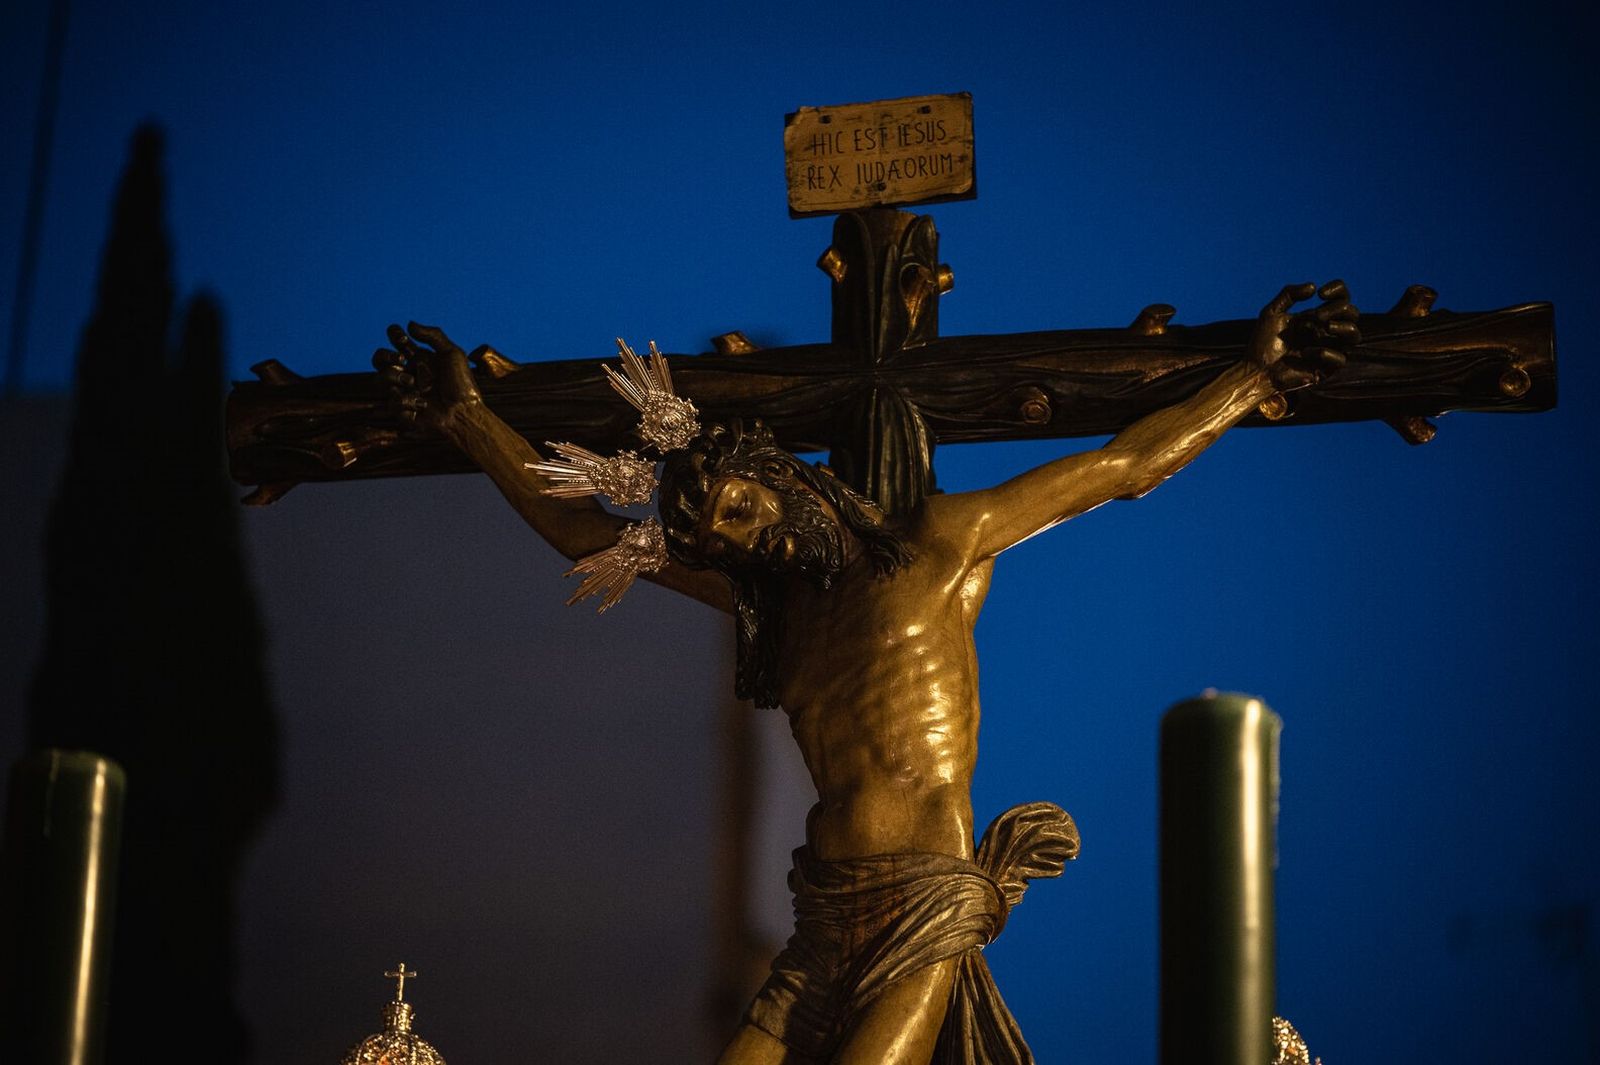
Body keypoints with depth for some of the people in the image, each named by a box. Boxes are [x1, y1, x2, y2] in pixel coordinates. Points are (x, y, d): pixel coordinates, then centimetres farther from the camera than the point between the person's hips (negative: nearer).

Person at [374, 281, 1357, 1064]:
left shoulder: (936, 546, 1)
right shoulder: (767, 595, 16)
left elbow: (1122, 469, 5)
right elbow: (583, 533, 21)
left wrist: (1259, 372, 5)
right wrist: (468, 420, 19)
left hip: (928, 915, -5)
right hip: (827, 921, 5)